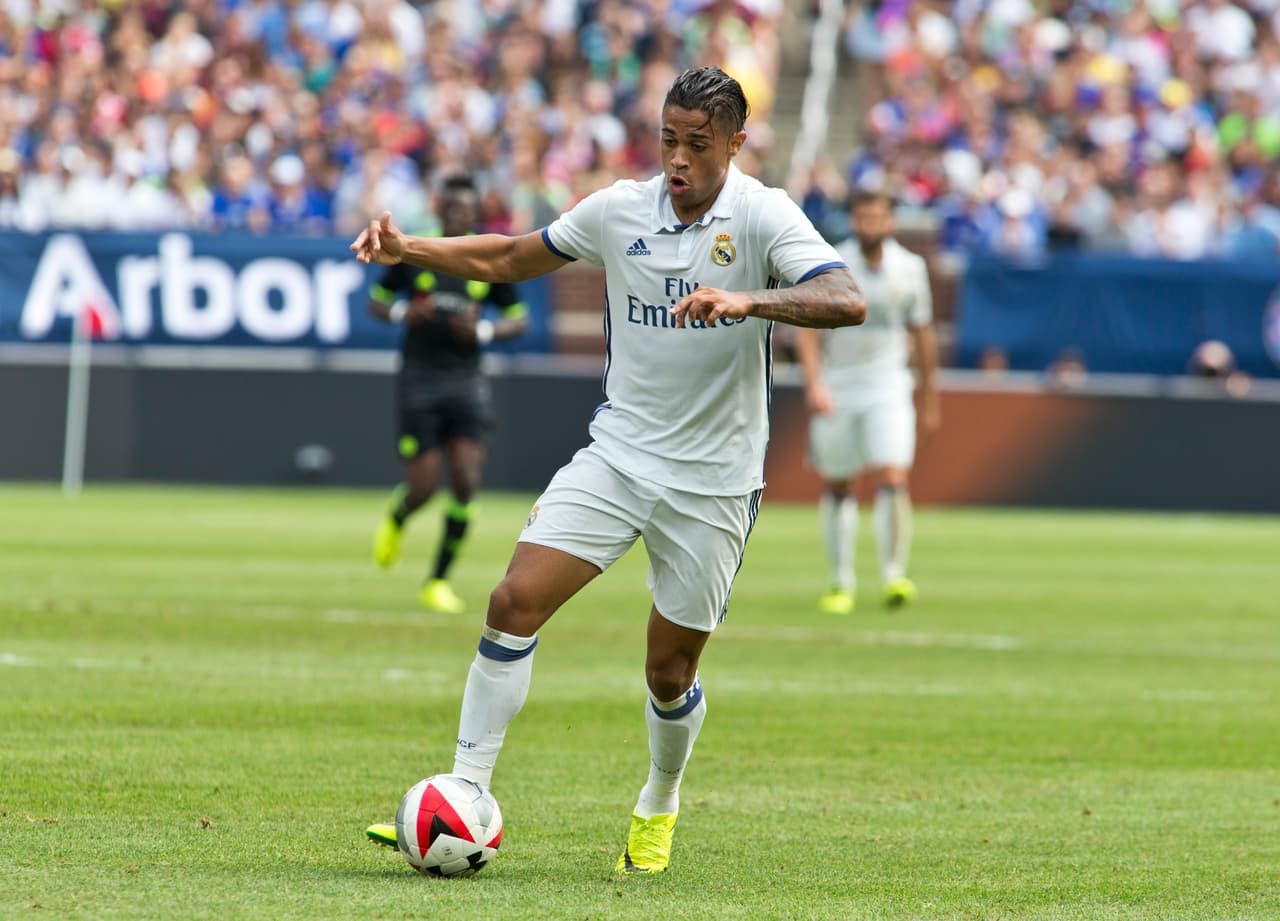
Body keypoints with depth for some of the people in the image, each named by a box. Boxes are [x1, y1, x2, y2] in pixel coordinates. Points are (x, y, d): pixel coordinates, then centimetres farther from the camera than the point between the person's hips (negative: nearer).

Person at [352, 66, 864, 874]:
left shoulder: (762, 217, -12)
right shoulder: (620, 210, 0)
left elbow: (847, 302, -28)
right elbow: (509, 259, 14)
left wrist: (748, 300, -43)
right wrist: (407, 250, 1)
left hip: (713, 482, -3)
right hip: (617, 456, 3)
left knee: (670, 672, 5)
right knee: (516, 602, -14)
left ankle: (658, 808, 34)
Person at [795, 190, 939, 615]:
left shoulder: (909, 268, 0)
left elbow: (922, 332, 11)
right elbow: (808, 329, -8)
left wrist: (930, 396, 15)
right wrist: (814, 384, -22)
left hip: (888, 388, 0)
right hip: (836, 390, 0)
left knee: (892, 480, -16)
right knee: (837, 486, 6)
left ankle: (893, 576, -10)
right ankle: (841, 582, 17)